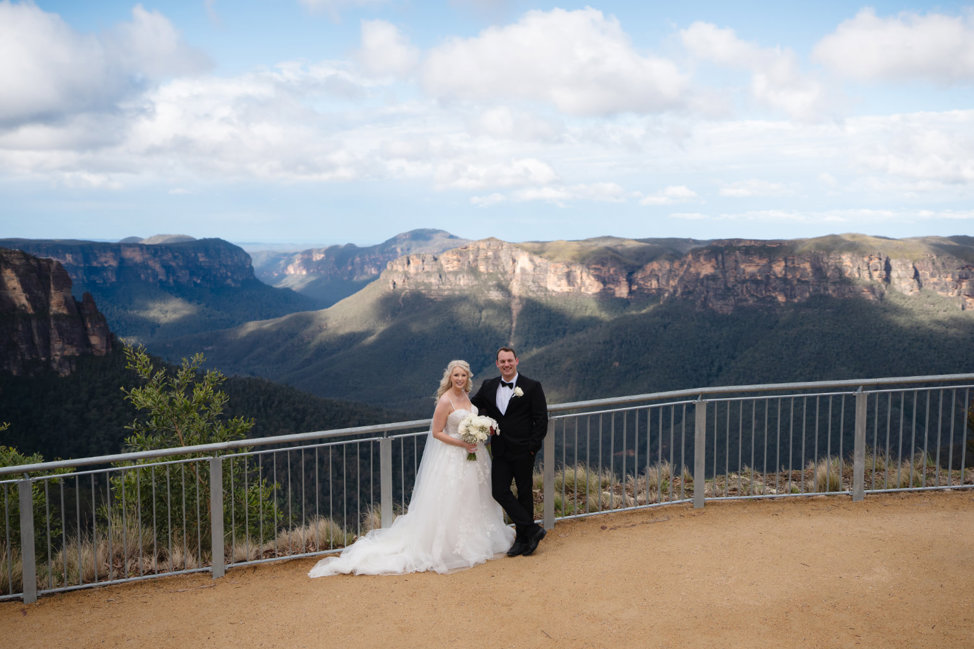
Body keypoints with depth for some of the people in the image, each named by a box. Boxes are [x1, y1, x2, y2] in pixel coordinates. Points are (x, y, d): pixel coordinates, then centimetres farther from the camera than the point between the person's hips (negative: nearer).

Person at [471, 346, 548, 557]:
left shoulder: (532, 387, -5)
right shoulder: (488, 386, 8)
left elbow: (541, 419, -6)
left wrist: (533, 446, -11)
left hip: (523, 451, -4)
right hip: (500, 451, 4)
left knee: (524, 493, 7)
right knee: (499, 492, -4)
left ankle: (523, 538, 20)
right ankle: (532, 530, 5)